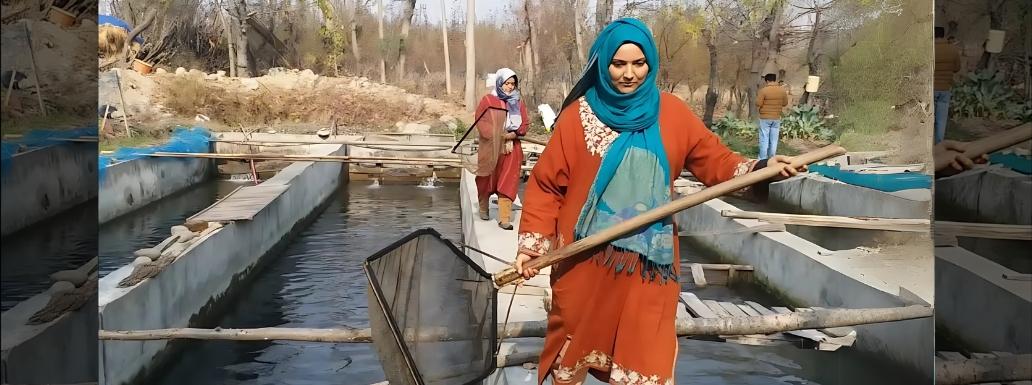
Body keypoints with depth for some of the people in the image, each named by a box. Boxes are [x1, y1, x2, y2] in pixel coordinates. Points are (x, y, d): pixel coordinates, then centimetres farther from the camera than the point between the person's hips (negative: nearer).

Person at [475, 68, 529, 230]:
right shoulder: (487, 100, -3)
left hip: (511, 149, 2)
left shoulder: (519, 103, 7)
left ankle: (505, 218, -5)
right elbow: (480, 122, -7)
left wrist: (514, 134, -13)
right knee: (487, 180, 13)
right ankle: (483, 208, 36)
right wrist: (501, 135, -15)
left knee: (507, 183, -4)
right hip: (490, 148, -2)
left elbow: (525, 124, 7)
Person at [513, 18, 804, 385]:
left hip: (648, 261, 1)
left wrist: (760, 168, -15)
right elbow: (546, 184, -2)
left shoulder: (672, 112, 2)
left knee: (644, 354, 5)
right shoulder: (578, 115, -3)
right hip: (584, 258, -1)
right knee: (576, 341, 14)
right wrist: (532, 242, -9)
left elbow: (715, 160, 3)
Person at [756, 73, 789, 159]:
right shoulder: (782, 90, -1)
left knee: (764, 139, 1)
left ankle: (763, 159, 2)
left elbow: (758, 104, -14)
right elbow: (785, 103, 8)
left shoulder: (763, 90, -14)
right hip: (776, 118, 4)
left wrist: (758, 96, 5)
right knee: (774, 140, 9)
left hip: (765, 118, -4)